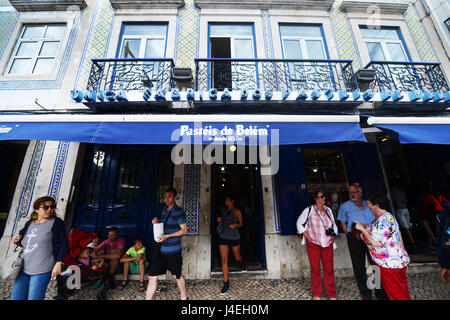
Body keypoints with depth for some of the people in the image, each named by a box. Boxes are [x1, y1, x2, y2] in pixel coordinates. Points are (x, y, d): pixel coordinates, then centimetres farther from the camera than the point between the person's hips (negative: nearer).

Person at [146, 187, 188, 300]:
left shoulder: (179, 211, -15)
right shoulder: (164, 210, 7)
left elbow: (184, 230, -14)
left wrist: (167, 236, -20)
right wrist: (156, 221, -2)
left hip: (173, 250, -5)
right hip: (159, 249, 5)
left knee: (177, 276, 14)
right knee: (152, 277, 6)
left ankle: (184, 297, 38)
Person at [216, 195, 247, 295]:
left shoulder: (237, 211, -7)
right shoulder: (224, 211, 5)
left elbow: (241, 223, -2)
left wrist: (236, 225, -22)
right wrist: (220, 220, -5)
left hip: (235, 238, -3)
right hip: (223, 237, 3)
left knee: (237, 258, 17)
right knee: (224, 261, 1)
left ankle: (242, 264, 52)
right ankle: (226, 283, 17)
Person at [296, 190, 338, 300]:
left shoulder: (328, 210, 3)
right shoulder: (309, 210, -11)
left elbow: (334, 224, 16)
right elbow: (299, 223, -4)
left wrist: (333, 235, 2)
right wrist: (307, 236, -7)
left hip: (327, 243, 3)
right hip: (313, 243, -3)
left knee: (329, 269, 10)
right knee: (315, 269, 9)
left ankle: (332, 295, 31)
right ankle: (316, 294, 28)